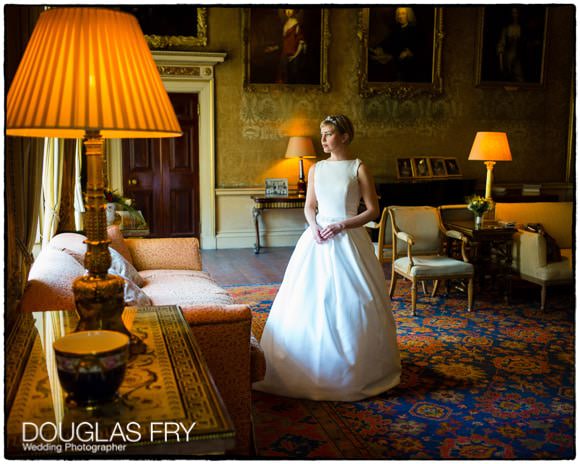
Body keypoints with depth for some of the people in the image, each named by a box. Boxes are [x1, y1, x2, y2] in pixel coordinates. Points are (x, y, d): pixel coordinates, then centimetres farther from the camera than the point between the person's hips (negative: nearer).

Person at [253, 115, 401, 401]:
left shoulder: (359, 168, -3)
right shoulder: (316, 169, 9)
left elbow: (373, 210, -5)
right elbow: (309, 207, 13)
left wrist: (340, 225, -14)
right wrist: (314, 226, -8)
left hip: (348, 240, -4)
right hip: (318, 240, 4)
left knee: (351, 301, 0)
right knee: (309, 301, 4)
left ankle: (356, 369, 16)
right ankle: (310, 365, 18)